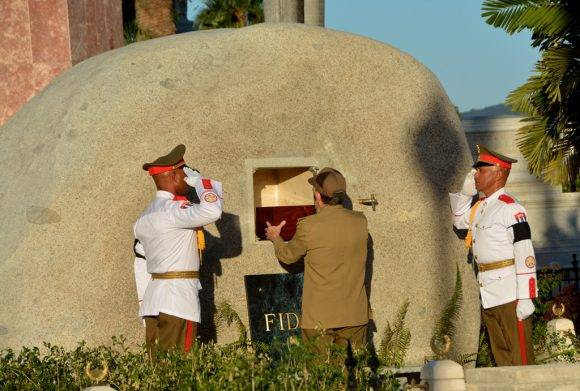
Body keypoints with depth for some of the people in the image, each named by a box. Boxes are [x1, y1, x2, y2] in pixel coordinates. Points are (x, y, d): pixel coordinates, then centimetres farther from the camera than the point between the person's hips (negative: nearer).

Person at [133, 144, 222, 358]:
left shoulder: (144, 218, 18)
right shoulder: (173, 209, -12)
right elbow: (211, 211, -28)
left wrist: (144, 302, 25)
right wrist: (199, 181, -9)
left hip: (152, 299, 9)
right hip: (178, 301, -9)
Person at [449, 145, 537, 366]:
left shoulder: (510, 208, -13)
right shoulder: (480, 207, 14)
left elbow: (525, 256, -17)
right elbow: (459, 220, 36)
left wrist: (525, 298, -21)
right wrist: (465, 192, 18)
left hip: (510, 297, -9)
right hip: (488, 297, 9)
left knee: (519, 356, -7)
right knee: (501, 356, 12)